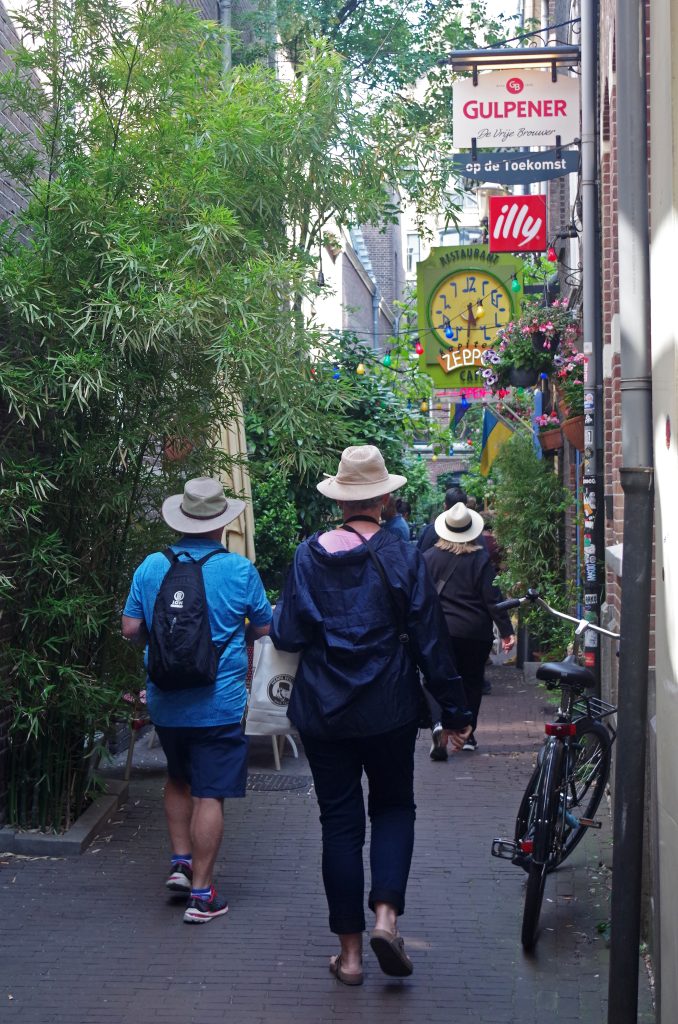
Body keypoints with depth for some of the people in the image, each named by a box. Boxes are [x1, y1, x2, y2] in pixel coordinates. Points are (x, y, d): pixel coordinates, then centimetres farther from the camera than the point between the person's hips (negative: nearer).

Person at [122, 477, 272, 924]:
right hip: (220, 701, -3)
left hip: (165, 702, 4)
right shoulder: (239, 569, -9)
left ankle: (181, 862, 22)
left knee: (179, 780, 25)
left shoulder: (152, 567, -2)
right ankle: (201, 893, 4)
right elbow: (263, 627, 1)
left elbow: (131, 629, 1)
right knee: (210, 794, 1)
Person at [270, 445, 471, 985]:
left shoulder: (309, 556, -3)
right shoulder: (404, 557, -8)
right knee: (394, 806, 17)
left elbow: (287, 635, -2)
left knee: (340, 820, 9)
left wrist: (273, 618, 22)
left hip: (322, 711, 1)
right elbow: (430, 642, -7)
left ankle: (350, 951, 12)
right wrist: (455, 711, 1)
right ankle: (386, 915, -3)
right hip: (389, 711, -1)